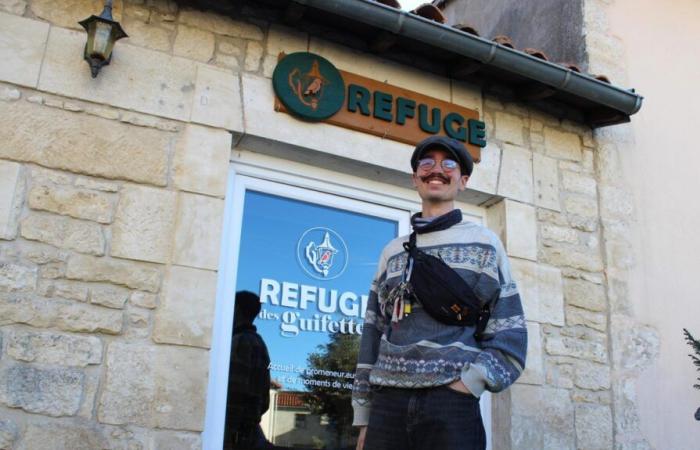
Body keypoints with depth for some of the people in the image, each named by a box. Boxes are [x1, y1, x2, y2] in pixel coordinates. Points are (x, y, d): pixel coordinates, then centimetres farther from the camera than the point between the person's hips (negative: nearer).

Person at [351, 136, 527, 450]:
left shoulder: (484, 243, 9)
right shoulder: (392, 252, 17)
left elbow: (509, 333, 4)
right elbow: (373, 335, 15)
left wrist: (470, 383, -10)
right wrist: (363, 415, 10)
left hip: (452, 403, -3)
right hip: (387, 402, 3)